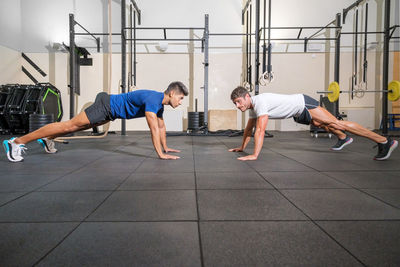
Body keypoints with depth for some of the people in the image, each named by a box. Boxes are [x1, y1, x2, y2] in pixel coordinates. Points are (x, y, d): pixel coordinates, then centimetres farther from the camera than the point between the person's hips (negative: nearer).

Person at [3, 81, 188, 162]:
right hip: (106, 106, -9)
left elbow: (161, 126, 14)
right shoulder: (153, 100, -25)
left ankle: (47, 140, 41)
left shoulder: (160, 102, 5)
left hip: (110, 110, 9)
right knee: (71, 125, -9)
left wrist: (165, 147, 15)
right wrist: (160, 154, -33)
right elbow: (154, 128, -33)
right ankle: (17, 142, -4)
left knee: (82, 127, 24)